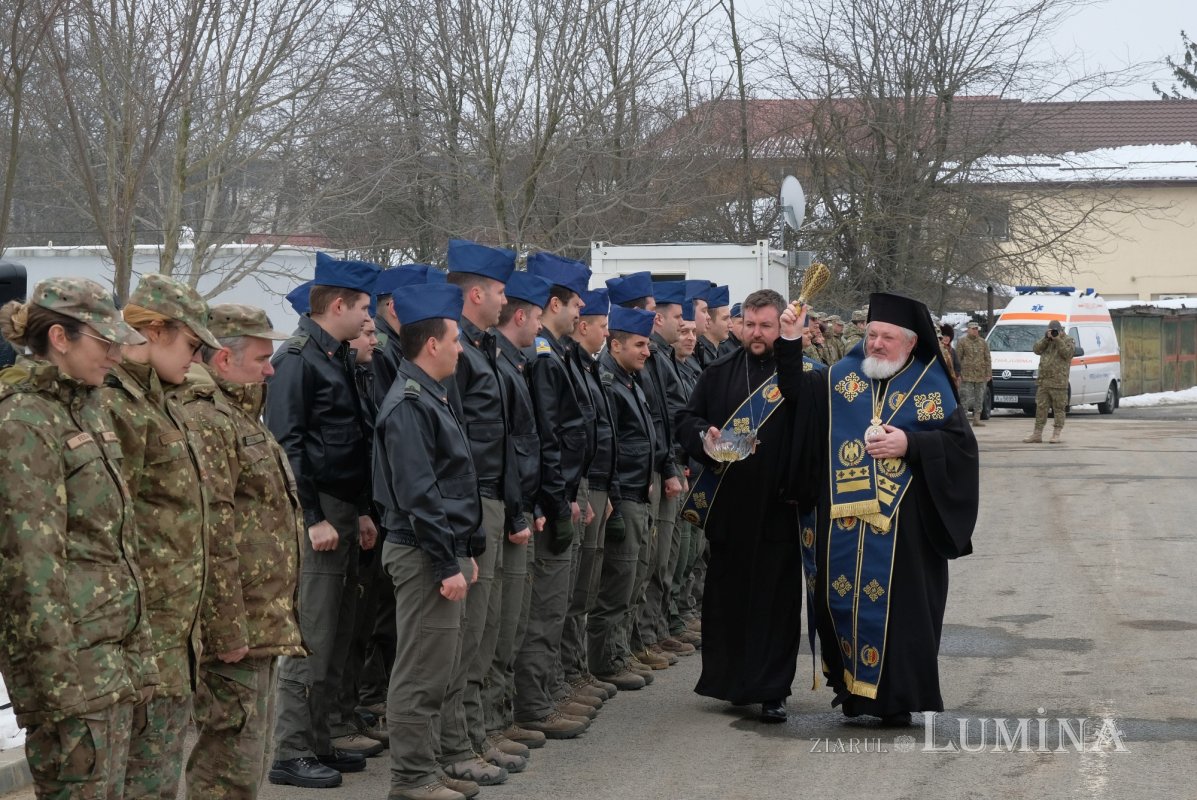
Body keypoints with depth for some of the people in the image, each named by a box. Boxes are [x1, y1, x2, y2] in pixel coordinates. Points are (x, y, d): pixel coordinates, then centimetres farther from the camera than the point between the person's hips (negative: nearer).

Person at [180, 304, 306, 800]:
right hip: (238, 631, -11)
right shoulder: (205, 422, -16)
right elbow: (211, 537, -23)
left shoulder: (240, 418, 20)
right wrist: (227, 632, -23)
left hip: (260, 627, 11)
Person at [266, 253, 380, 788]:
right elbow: (285, 444, -17)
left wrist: (361, 512, 15)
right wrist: (313, 519, -19)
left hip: (344, 514, 9)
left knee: (336, 639, 13)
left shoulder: (339, 358, 16)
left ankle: (319, 742, 21)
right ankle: (291, 754, -1)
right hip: (316, 516, -9)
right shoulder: (297, 359, -11)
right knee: (310, 642, -7)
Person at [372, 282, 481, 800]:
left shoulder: (431, 397, 15)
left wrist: (464, 553, 19)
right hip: (424, 556, -10)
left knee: (439, 668, 15)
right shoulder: (408, 406, -17)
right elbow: (418, 495, -21)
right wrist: (447, 564, -20)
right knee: (422, 671, -4)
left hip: (443, 551, 10)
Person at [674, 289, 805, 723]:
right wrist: (704, 436, -11)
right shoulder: (720, 374, 11)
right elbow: (685, 420, 11)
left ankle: (772, 689, 6)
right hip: (727, 505, 3)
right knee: (725, 595, 8)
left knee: (776, 599, 0)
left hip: (778, 506, -3)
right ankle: (727, 679, 20)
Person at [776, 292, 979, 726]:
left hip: (902, 525, -3)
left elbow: (961, 444, -3)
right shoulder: (840, 378, 11)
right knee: (843, 602, 6)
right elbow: (795, 391, 9)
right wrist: (790, 342, -1)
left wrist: (910, 443, -15)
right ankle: (852, 685, 18)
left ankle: (897, 697, 5)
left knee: (898, 607, -3)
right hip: (843, 523, 3)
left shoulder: (931, 387, 2)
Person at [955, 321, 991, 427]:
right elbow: (957, 359, -2)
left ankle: (977, 419, 11)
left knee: (979, 398, 6)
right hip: (967, 375, -4)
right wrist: (958, 374, -9)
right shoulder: (962, 342, 1)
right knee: (966, 398, -8)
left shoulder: (983, 342, 13)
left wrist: (988, 373, 5)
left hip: (981, 376, 4)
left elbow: (987, 359, 13)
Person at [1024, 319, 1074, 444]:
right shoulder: (1045, 340, 17)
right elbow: (1036, 350, 3)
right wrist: (1046, 338, -7)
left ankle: (1057, 434, 1)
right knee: (1040, 407, 6)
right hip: (1043, 381, 5)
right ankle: (1037, 433, 10)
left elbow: (1067, 353, -14)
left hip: (1058, 382, -5)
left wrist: (1058, 340, -15)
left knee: (1059, 408, -2)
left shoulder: (1068, 340, 2)